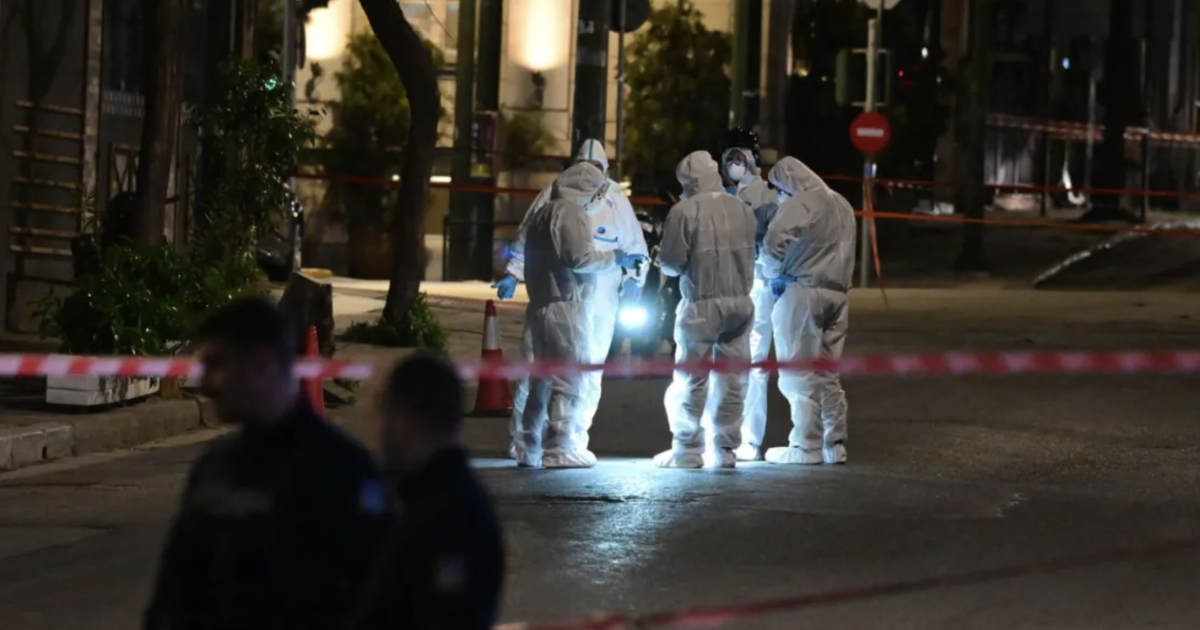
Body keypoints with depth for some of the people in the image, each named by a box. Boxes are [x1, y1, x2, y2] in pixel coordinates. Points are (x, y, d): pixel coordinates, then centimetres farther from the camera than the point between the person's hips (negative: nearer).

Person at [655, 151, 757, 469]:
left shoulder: (685, 211, -11)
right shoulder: (742, 210, 5)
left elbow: (672, 263, -10)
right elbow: (749, 256, 10)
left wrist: (662, 259, 11)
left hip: (702, 305, -5)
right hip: (740, 303, 5)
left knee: (690, 379, 4)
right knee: (732, 379, 8)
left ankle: (688, 450, 4)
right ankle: (725, 449, 9)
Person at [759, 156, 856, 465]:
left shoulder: (800, 203, -9)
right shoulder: (842, 205, 18)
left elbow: (774, 242, -20)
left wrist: (774, 274, -2)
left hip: (803, 291, -8)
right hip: (837, 293, 8)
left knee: (799, 373, -3)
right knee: (827, 374, 12)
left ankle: (807, 447, -4)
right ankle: (835, 445, 10)